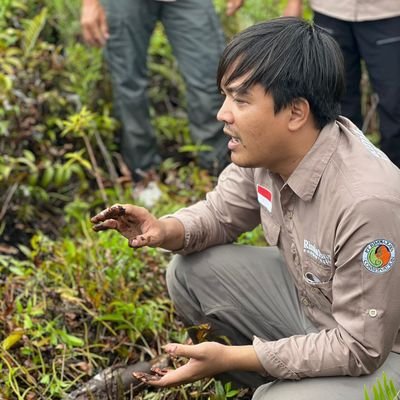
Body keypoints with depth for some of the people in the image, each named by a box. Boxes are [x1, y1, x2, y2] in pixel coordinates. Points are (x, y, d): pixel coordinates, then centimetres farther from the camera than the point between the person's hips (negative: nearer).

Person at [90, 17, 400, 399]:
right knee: (188, 272, -3)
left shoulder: (369, 201, -36)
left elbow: (361, 349, -28)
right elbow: (220, 213, 6)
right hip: (306, 297, 7)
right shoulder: (267, 148, -13)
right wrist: (165, 231, -17)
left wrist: (232, 358, -28)